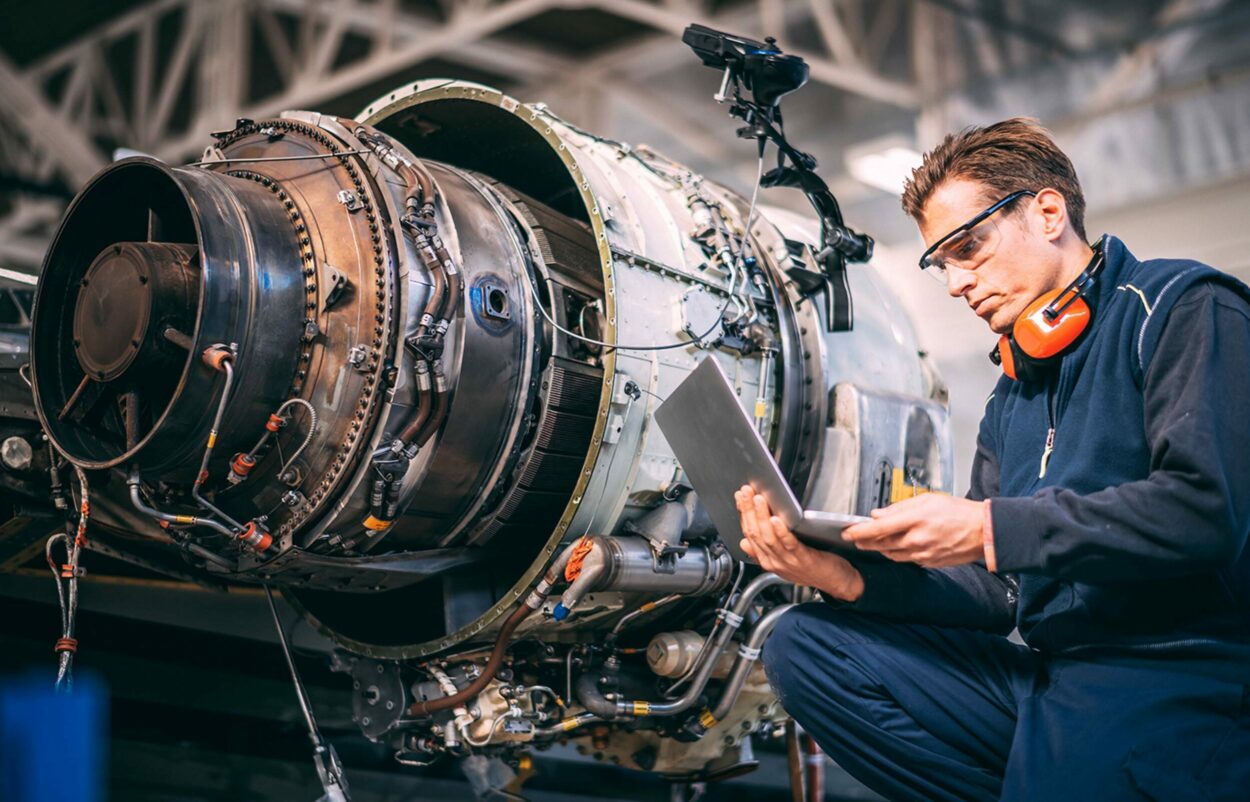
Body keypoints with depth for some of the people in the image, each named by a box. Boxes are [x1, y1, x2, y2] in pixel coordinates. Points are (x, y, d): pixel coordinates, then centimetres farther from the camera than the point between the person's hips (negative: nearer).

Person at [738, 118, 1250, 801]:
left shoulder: (1185, 310, -1)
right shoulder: (1012, 397, 23)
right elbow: (995, 592, 16)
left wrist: (988, 527, -18)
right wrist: (851, 577, -3)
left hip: (1178, 685, -8)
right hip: (1051, 679, 8)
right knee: (805, 643, -4)